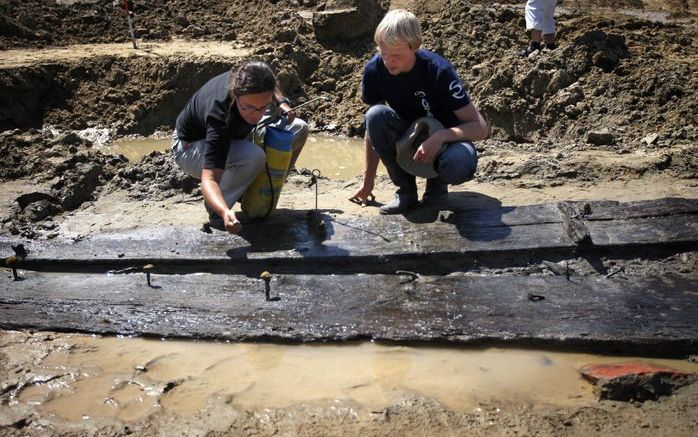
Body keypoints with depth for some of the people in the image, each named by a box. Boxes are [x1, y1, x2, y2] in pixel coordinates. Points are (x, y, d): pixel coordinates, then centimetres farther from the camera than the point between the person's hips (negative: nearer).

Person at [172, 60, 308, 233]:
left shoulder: (246, 81, -27)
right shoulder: (220, 116, -44)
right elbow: (209, 179, -49)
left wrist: (281, 102, -16)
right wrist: (225, 213, -68)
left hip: (233, 136, 7)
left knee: (298, 129, -3)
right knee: (254, 157, -38)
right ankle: (216, 210, -15)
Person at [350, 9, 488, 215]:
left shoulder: (438, 70, -25)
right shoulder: (374, 69, -15)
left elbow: (480, 127, -22)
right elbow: (372, 127, -3)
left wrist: (441, 136, -40)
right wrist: (368, 180, -2)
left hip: (445, 140, -3)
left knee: (459, 163, -39)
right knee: (376, 115, -28)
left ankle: (437, 183, 0)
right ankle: (406, 191, -9)